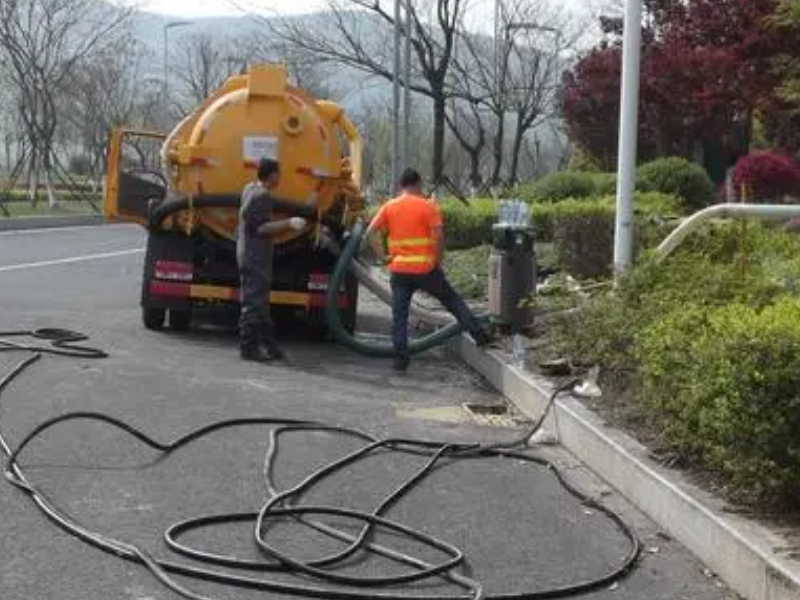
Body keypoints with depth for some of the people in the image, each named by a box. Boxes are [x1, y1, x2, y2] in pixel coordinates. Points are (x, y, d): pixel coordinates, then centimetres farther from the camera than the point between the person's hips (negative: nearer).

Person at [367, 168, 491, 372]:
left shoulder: (389, 207, 5)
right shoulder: (428, 206, -3)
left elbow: (370, 233, -1)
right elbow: (438, 237, -12)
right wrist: (437, 262, -2)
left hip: (399, 270, 1)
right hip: (426, 269, -1)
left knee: (399, 315, 6)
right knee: (453, 300, 16)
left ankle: (400, 358, 2)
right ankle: (478, 334, 16)